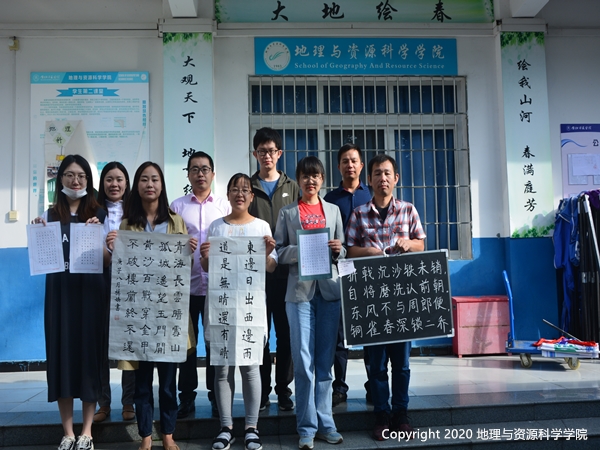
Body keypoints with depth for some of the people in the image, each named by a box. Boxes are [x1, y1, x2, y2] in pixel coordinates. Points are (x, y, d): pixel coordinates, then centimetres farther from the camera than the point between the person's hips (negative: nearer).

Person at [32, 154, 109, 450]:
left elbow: (108, 260, 0)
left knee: (89, 353, 3)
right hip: (59, 292, 2)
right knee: (61, 354, 4)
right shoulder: (50, 215, 8)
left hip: (90, 292, -2)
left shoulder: (98, 214, 2)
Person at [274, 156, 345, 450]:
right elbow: (278, 252, 1)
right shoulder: (287, 213, 8)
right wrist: (301, 250, -15)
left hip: (329, 290, 2)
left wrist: (338, 250, -8)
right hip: (300, 291, -2)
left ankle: (325, 424, 18)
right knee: (303, 362, -2)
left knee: (325, 361, 8)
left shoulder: (333, 210, 14)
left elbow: (343, 251, 14)